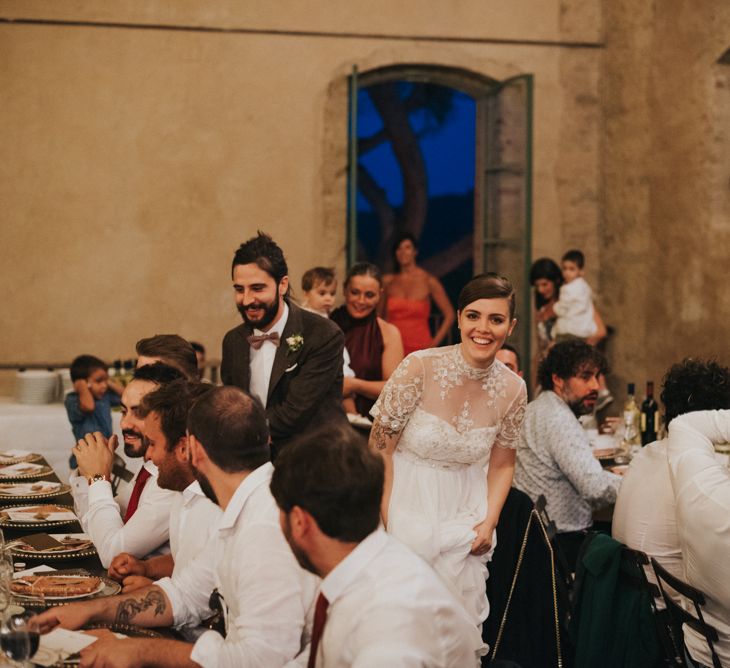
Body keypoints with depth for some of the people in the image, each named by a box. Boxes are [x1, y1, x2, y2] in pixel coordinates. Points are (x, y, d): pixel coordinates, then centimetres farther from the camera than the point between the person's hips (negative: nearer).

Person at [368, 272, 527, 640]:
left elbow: (501, 465, 10)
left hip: (465, 521, 3)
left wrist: (489, 522, -3)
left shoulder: (512, 390, -5)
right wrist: (384, 524, -14)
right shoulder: (419, 367, -16)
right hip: (407, 510, -3)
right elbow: (379, 449, -11)